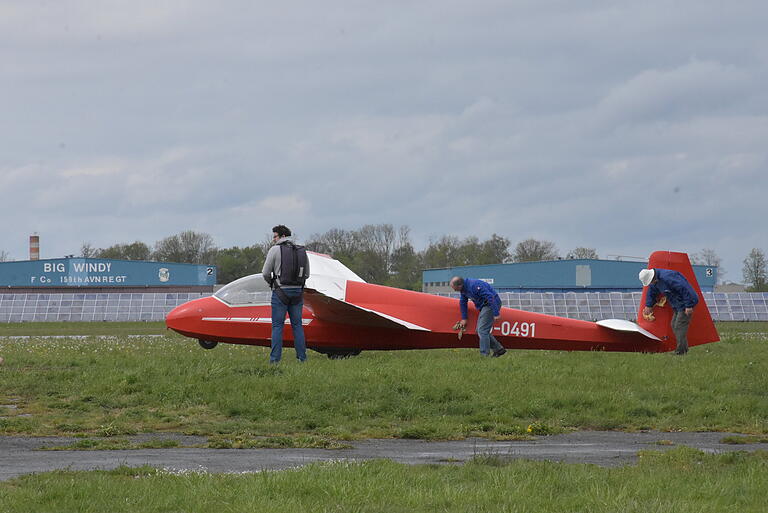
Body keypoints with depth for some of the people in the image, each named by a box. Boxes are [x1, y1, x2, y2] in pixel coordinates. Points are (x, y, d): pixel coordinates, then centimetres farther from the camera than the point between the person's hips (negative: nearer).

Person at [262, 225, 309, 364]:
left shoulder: (275, 250, -5)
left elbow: (266, 273, -5)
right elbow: (306, 274, 11)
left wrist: (271, 283, 14)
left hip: (281, 291, -4)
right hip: (297, 292, 4)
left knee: (277, 326, -2)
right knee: (297, 325, 9)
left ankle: (275, 358, -6)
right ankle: (301, 356, 6)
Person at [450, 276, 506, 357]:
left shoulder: (474, 285, -26)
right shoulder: (464, 288, 4)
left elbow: (490, 297, -27)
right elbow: (463, 302, 21)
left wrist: (496, 314, -27)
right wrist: (464, 318, 24)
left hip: (492, 304, -10)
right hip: (484, 306, 10)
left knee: (482, 330, -13)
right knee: (480, 330, 12)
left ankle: (484, 355, -11)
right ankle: (498, 349, 17)